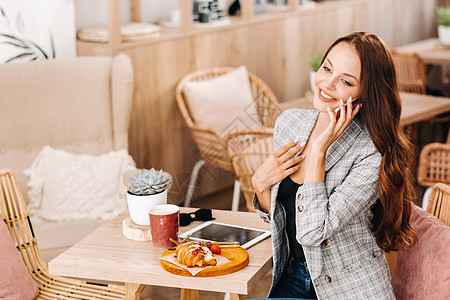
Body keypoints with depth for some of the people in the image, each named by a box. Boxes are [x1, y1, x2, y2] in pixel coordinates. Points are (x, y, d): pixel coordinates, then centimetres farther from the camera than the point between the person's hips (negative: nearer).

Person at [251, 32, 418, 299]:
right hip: (291, 277, 5)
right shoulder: (289, 122, 0)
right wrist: (260, 184, -11)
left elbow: (311, 232, -25)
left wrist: (319, 150, -23)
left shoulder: (373, 155, -19)